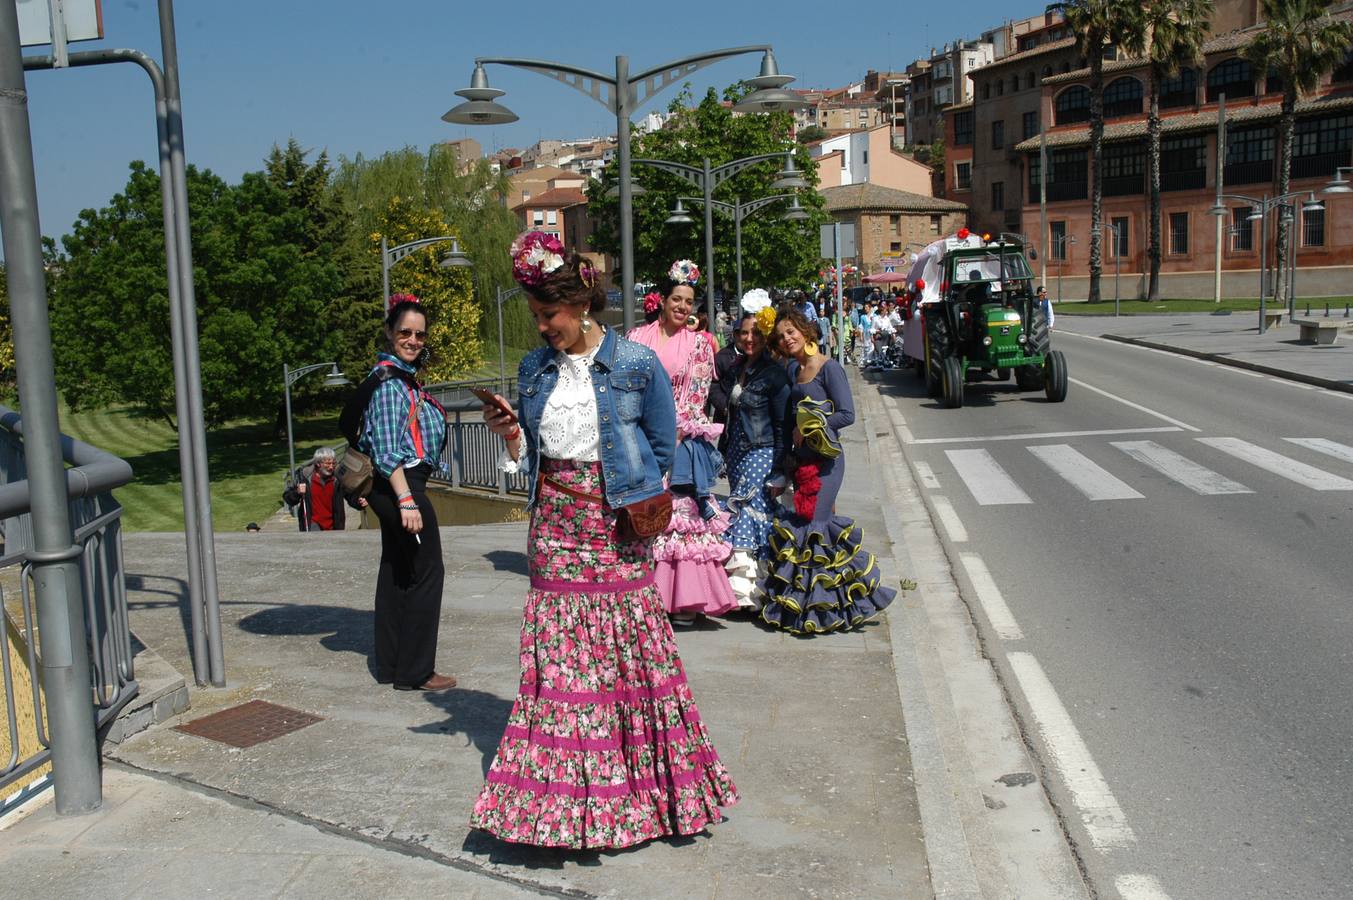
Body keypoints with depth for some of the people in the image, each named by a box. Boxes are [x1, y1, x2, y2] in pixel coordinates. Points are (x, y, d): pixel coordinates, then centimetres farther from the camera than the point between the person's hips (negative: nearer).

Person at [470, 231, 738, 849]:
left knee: (629, 649, 1)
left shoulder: (636, 364, -4)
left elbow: (662, 447, 3)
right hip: (554, 526, 4)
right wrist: (510, 434, -5)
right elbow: (529, 454, 14)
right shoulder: (534, 369, 8)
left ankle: (645, 786, 18)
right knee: (556, 653, 4)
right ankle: (561, 797, 17)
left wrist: (626, 495, 3)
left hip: (615, 526, -4)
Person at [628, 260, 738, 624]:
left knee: (682, 513, -2)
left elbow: (697, 396, 1)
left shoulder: (699, 343, 5)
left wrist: (674, 435, -8)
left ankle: (685, 597, 3)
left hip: (682, 441, -1)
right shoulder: (638, 338, 6)